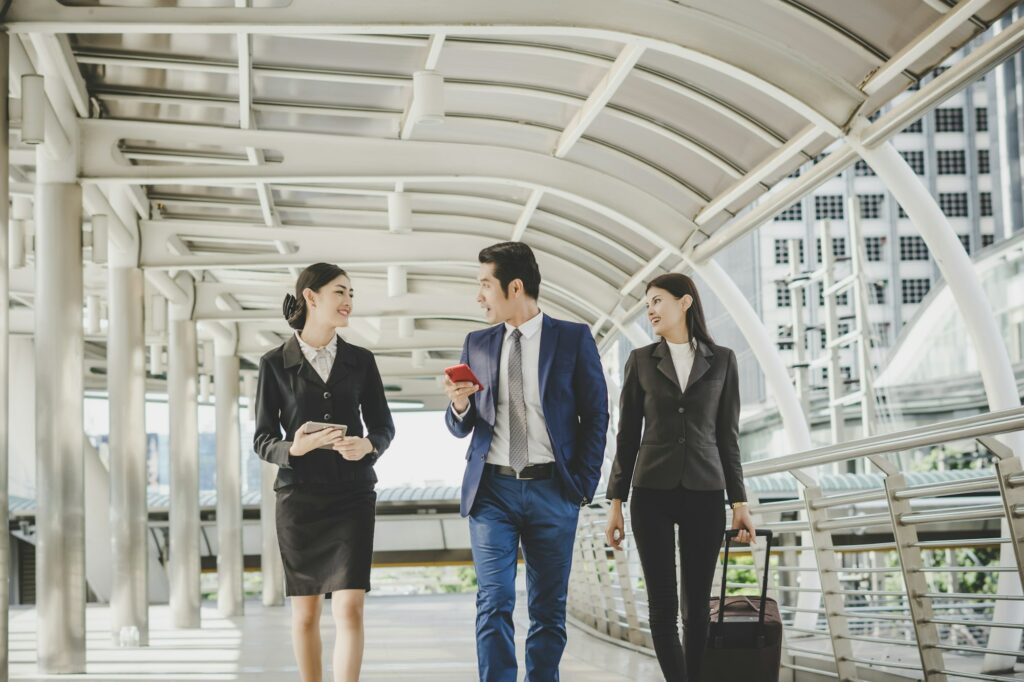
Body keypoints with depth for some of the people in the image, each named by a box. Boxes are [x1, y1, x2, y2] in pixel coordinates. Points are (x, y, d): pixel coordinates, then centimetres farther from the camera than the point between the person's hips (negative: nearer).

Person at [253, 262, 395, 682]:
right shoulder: (275, 363, -1)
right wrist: (294, 449, -21)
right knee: (305, 610, 8)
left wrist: (368, 446, -13)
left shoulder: (360, 361, 5)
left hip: (352, 495, 1)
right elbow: (262, 439, 0)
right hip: (299, 496, -1)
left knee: (350, 608, -10)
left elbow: (384, 427, 10)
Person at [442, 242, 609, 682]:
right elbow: (460, 427, 13)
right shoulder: (477, 345, 10)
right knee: (494, 605, -5)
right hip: (492, 490, 2)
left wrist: (583, 484, -4)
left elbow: (595, 416, 2)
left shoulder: (573, 339, 2)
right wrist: (459, 405, -10)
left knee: (549, 609, 6)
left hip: (552, 490, -2)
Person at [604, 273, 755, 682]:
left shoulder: (721, 360, 5)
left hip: (703, 495, 1)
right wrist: (615, 503, 1)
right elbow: (628, 434, 5)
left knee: (696, 606, 4)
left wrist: (740, 502, 2)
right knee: (663, 606, -4)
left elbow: (727, 434, 7)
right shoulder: (641, 360, 4)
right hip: (652, 493, 0)